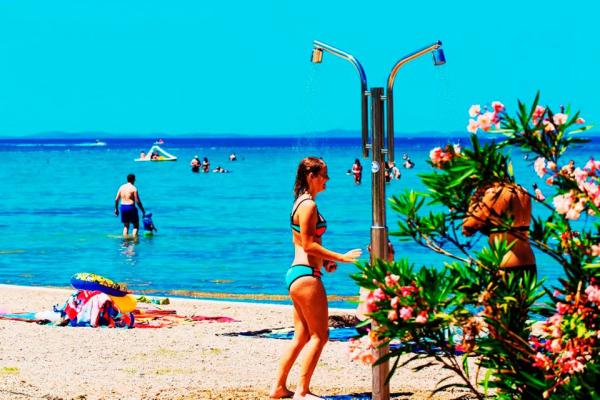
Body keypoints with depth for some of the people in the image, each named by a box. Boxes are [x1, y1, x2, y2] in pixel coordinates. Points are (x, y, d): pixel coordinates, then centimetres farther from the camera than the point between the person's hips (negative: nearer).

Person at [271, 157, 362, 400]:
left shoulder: (302, 202, 16)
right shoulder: (308, 205, -14)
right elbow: (308, 244, -18)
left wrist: (324, 260, 14)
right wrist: (340, 257, -17)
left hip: (296, 273, 10)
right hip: (306, 275, -10)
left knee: (302, 336, 14)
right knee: (319, 336, -4)